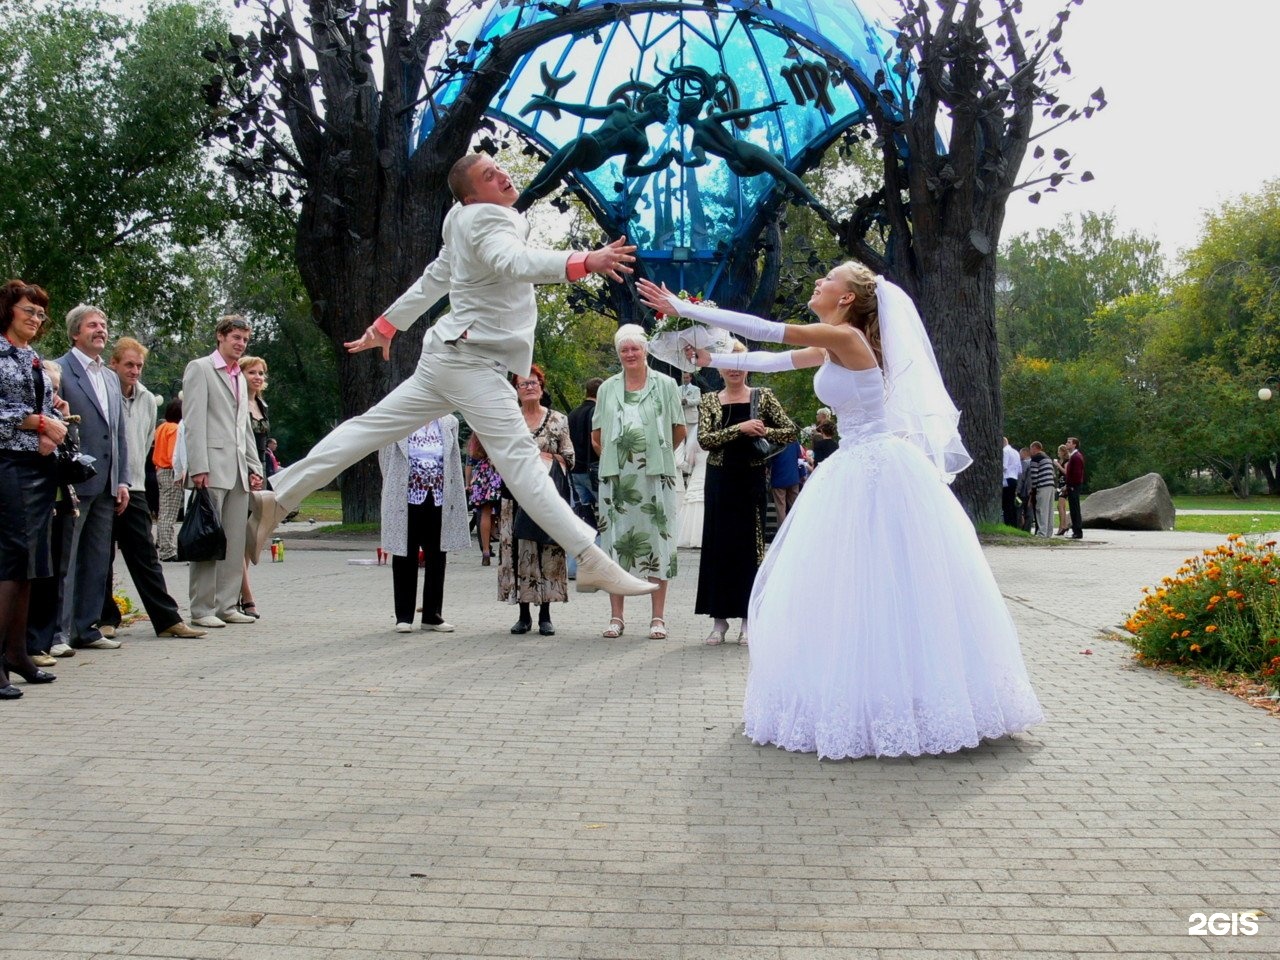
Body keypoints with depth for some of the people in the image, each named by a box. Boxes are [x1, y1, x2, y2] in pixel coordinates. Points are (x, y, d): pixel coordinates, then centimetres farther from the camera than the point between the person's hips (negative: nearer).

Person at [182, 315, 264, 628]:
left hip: (238, 470, 7)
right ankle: (202, 609, -2)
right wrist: (198, 467, -17)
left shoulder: (240, 377, 23)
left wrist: (254, 467, 15)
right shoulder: (199, 368, 0)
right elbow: (193, 421, -9)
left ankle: (227, 605, 12)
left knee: (235, 542, 6)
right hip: (212, 468, -7)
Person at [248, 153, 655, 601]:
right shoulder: (487, 219, -12)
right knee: (519, 456, -16)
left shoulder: (465, 223, 17)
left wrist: (386, 325, 35)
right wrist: (584, 262, -46)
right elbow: (514, 262, -33)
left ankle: (277, 498, 21)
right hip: (471, 359, -10)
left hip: (451, 356, 10)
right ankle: (591, 560, -20)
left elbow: (432, 280, 26)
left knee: (371, 428, 14)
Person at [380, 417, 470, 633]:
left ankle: (432, 615, 17)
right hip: (407, 500, -3)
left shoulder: (449, 423, 8)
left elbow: (454, 461, 13)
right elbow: (386, 460, 2)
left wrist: (453, 496, 8)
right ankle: (404, 617, 12)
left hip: (439, 500, 3)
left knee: (436, 558, 7)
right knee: (406, 558, 4)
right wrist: (393, 493, -2)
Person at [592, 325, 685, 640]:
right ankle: (616, 617, 10)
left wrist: (658, 454, 11)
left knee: (657, 540, 0)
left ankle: (658, 617, 7)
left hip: (656, 476, -2)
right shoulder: (607, 388, 10)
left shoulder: (665, 385, 4)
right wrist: (615, 458, 7)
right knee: (616, 540, 3)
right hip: (616, 476, 2)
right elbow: (597, 436, 14)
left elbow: (679, 431, 7)